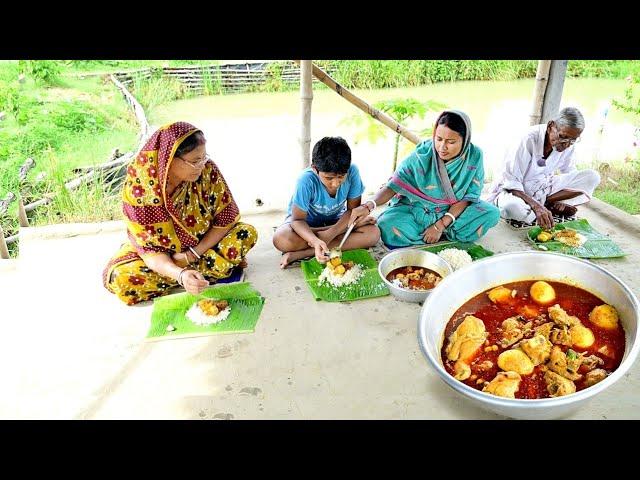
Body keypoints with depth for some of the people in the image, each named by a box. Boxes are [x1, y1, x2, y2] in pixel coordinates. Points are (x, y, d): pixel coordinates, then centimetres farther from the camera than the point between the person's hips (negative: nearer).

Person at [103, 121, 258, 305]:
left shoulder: (207, 170, -23)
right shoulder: (137, 187, -27)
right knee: (120, 278, -30)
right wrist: (180, 274, -45)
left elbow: (227, 217, -13)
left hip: (203, 245, 1)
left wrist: (193, 254, -22)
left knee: (247, 233, -21)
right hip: (162, 255, 0)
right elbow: (150, 248, -25)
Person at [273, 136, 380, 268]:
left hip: (335, 220, 3)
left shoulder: (352, 172, -27)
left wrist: (330, 234, -29)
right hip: (307, 221, -3)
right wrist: (315, 241, -45)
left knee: (373, 233, -23)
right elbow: (298, 219, -25)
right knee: (281, 240, -34)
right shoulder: (306, 181, -33)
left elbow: (352, 210, -15)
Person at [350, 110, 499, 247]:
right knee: (387, 226, -29)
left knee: (491, 213, -22)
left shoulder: (474, 156, -14)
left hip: (455, 211, 1)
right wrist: (369, 205, -39)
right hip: (418, 210, -1)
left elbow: (468, 196, -11)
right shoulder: (422, 154, -18)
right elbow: (394, 185, -20)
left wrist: (440, 225, -21)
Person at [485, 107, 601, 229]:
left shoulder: (568, 146, -7)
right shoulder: (530, 139, -24)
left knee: (592, 177, -9)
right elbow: (511, 182, -26)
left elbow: (570, 174, 8)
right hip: (516, 190, -6)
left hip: (543, 187, 6)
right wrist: (536, 206, -38)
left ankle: (544, 203, -14)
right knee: (512, 206, -42)